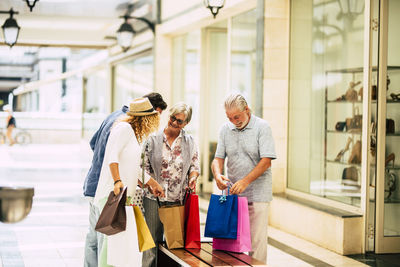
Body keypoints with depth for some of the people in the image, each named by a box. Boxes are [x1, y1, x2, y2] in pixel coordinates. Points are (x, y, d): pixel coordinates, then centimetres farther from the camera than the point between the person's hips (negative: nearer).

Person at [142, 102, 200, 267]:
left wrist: (192, 178, -6)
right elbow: (144, 165, 4)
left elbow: (195, 166, 14)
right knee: (152, 238, 1)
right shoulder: (153, 139, 4)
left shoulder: (190, 142, 9)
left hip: (179, 199, 1)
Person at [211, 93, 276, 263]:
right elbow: (218, 158, 7)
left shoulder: (262, 127, -7)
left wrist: (245, 181, -24)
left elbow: (266, 161, -14)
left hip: (256, 193, -4)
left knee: (257, 239, -4)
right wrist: (217, 174, -16)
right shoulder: (225, 129, 8)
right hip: (232, 192, 4)